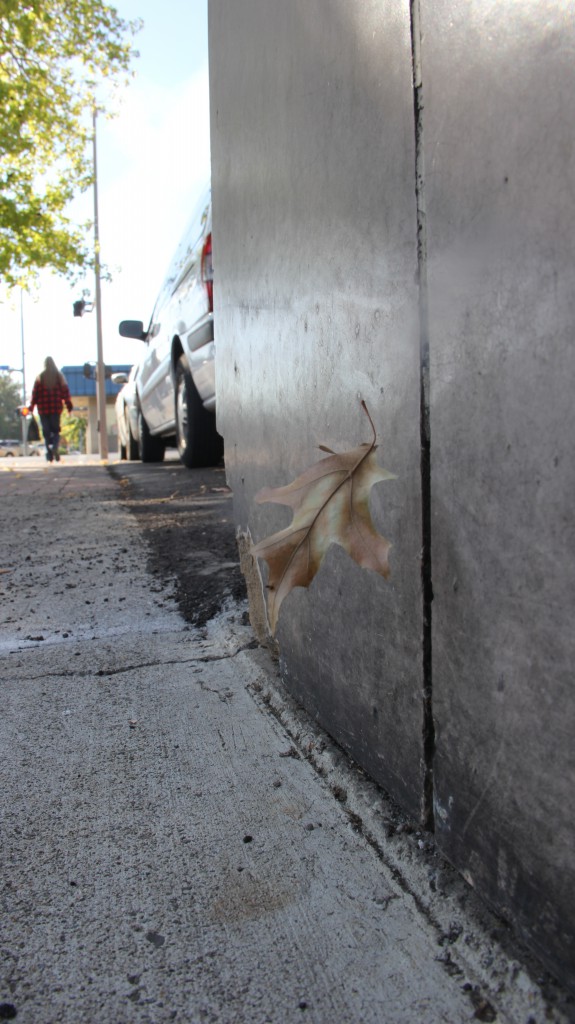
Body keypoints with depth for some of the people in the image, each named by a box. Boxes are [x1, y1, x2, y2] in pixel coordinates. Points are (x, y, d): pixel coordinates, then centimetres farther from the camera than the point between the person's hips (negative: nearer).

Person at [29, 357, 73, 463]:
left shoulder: (40, 377, 1)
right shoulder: (59, 376, 3)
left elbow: (35, 392, -1)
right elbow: (65, 391, 1)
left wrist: (31, 406, 5)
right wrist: (69, 405, 5)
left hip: (43, 408, 0)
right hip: (56, 407, 0)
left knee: (46, 432, 5)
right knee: (55, 430, 5)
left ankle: (50, 454, 0)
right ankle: (55, 446, -23)